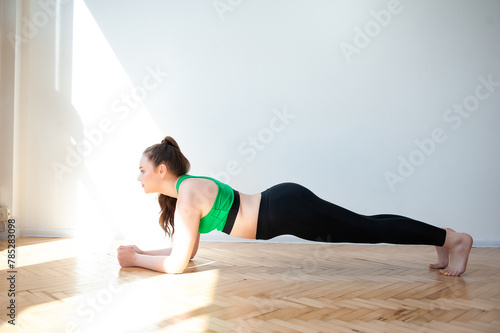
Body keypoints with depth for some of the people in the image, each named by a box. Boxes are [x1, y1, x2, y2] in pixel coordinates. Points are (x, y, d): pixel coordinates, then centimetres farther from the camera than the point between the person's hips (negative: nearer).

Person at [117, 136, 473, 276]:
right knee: (367, 227, 16)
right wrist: (141, 251, 15)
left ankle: (452, 237, 13)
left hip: (287, 211, -8)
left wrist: (135, 260, -2)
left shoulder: (188, 197, -15)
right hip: (280, 204, 8)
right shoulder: (185, 187, 12)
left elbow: (177, 264, -15)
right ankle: (442, 239, 29)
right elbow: (187, 251, 19)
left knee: (372, 230, 1)